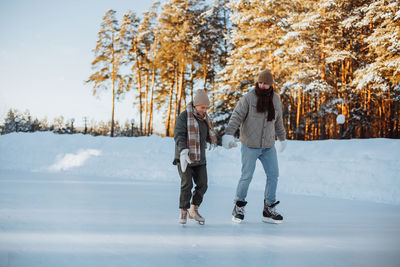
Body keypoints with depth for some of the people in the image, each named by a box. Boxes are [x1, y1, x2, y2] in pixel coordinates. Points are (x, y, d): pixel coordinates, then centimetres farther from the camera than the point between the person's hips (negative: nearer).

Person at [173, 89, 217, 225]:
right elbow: (178, 136, -20)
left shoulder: (205, 118, 11)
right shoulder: (183, 117, -11)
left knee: (202, 185, 1)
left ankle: (194, 210, 18)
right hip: (184, 158, -6)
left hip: (199, 158, 6)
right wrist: (183, 153, -33)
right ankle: (183, 212, 2)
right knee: (187, 184, -13)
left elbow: (209, 136, 24)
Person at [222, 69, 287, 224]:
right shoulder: (248, 98, -10)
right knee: (247, 177, -2)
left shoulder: (275, 99, 5)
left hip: (268, 146, 4)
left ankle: (269, 211, 7)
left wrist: (282, 138, 30)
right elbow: (237, 116, -16)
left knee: (273, 175, -1)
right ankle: (239, 207, 17)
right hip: (250, 145, -4)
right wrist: (229, 134, -30)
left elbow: (278, 120, 19)